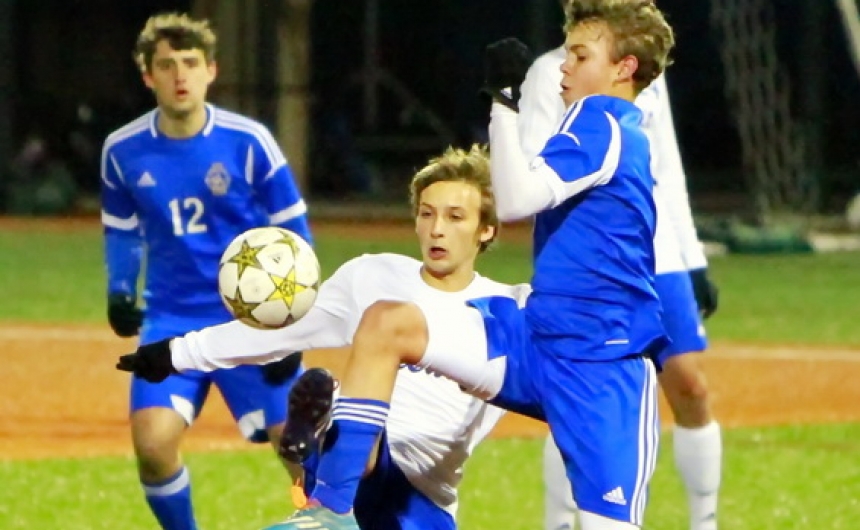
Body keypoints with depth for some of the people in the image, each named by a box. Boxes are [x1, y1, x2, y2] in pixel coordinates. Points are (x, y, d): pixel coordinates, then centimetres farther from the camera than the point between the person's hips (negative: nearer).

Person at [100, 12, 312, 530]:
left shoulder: (248, 141, -10)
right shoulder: (123, 151, -2)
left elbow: (293, 231, -2)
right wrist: (120, 293, -1)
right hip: (172, 320, 2)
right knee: (152, 442, -16)